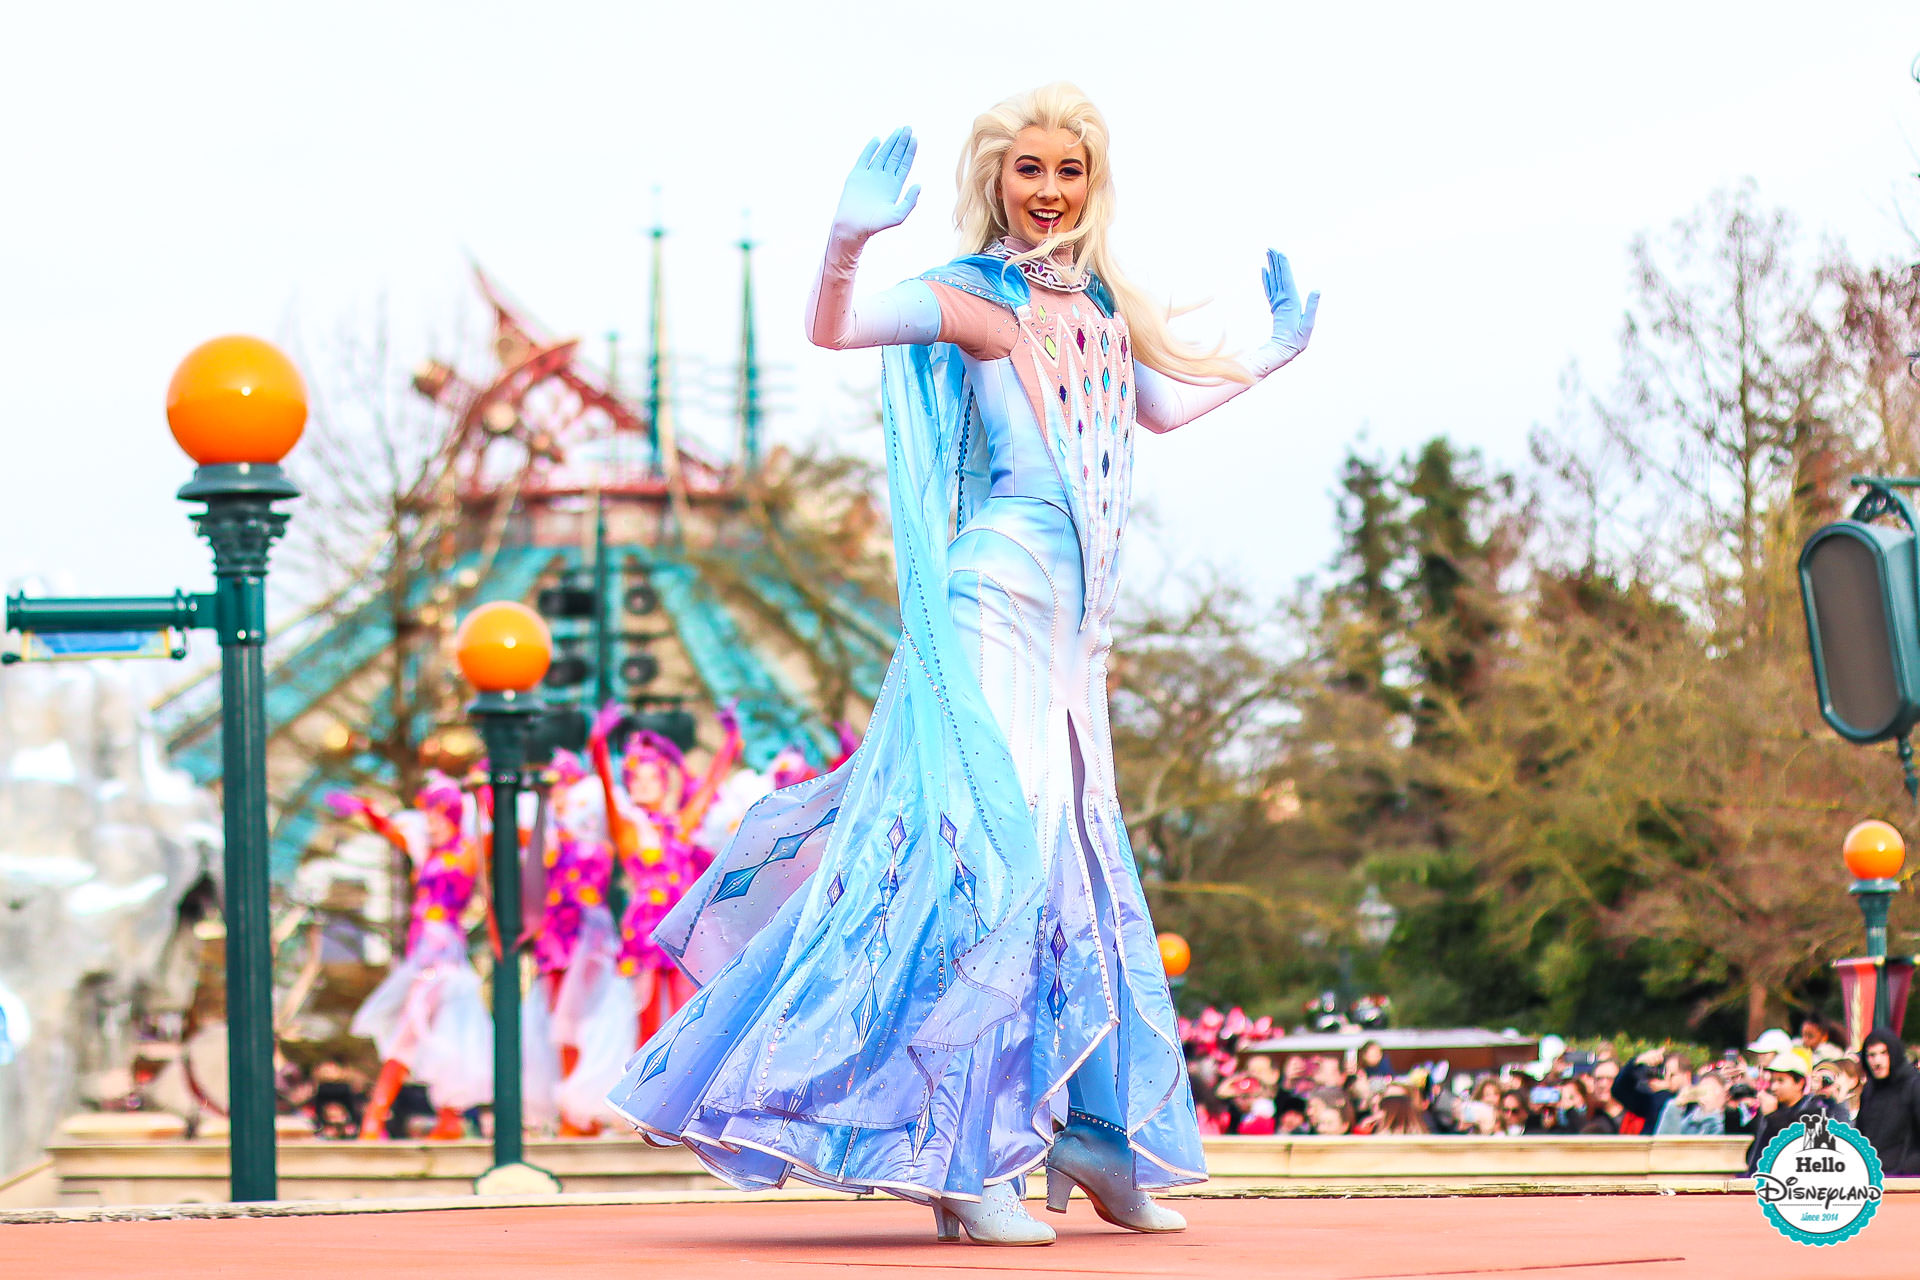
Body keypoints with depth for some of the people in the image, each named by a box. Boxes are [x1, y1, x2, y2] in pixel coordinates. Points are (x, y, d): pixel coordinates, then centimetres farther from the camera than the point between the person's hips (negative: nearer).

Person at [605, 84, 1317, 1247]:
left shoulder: (1105, 306, 15)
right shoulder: (975, 298, -6)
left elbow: (1162, 404, 33)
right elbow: (836, 327, -20)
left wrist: (1270, 359, 36)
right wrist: (848, 242, -36)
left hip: (1073, 632, 8)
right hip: (994, 613, -8)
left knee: (1078, 870, 11)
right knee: (997, 852, -14)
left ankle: (1088, 1133, 20)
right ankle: (959, 1155, -14)